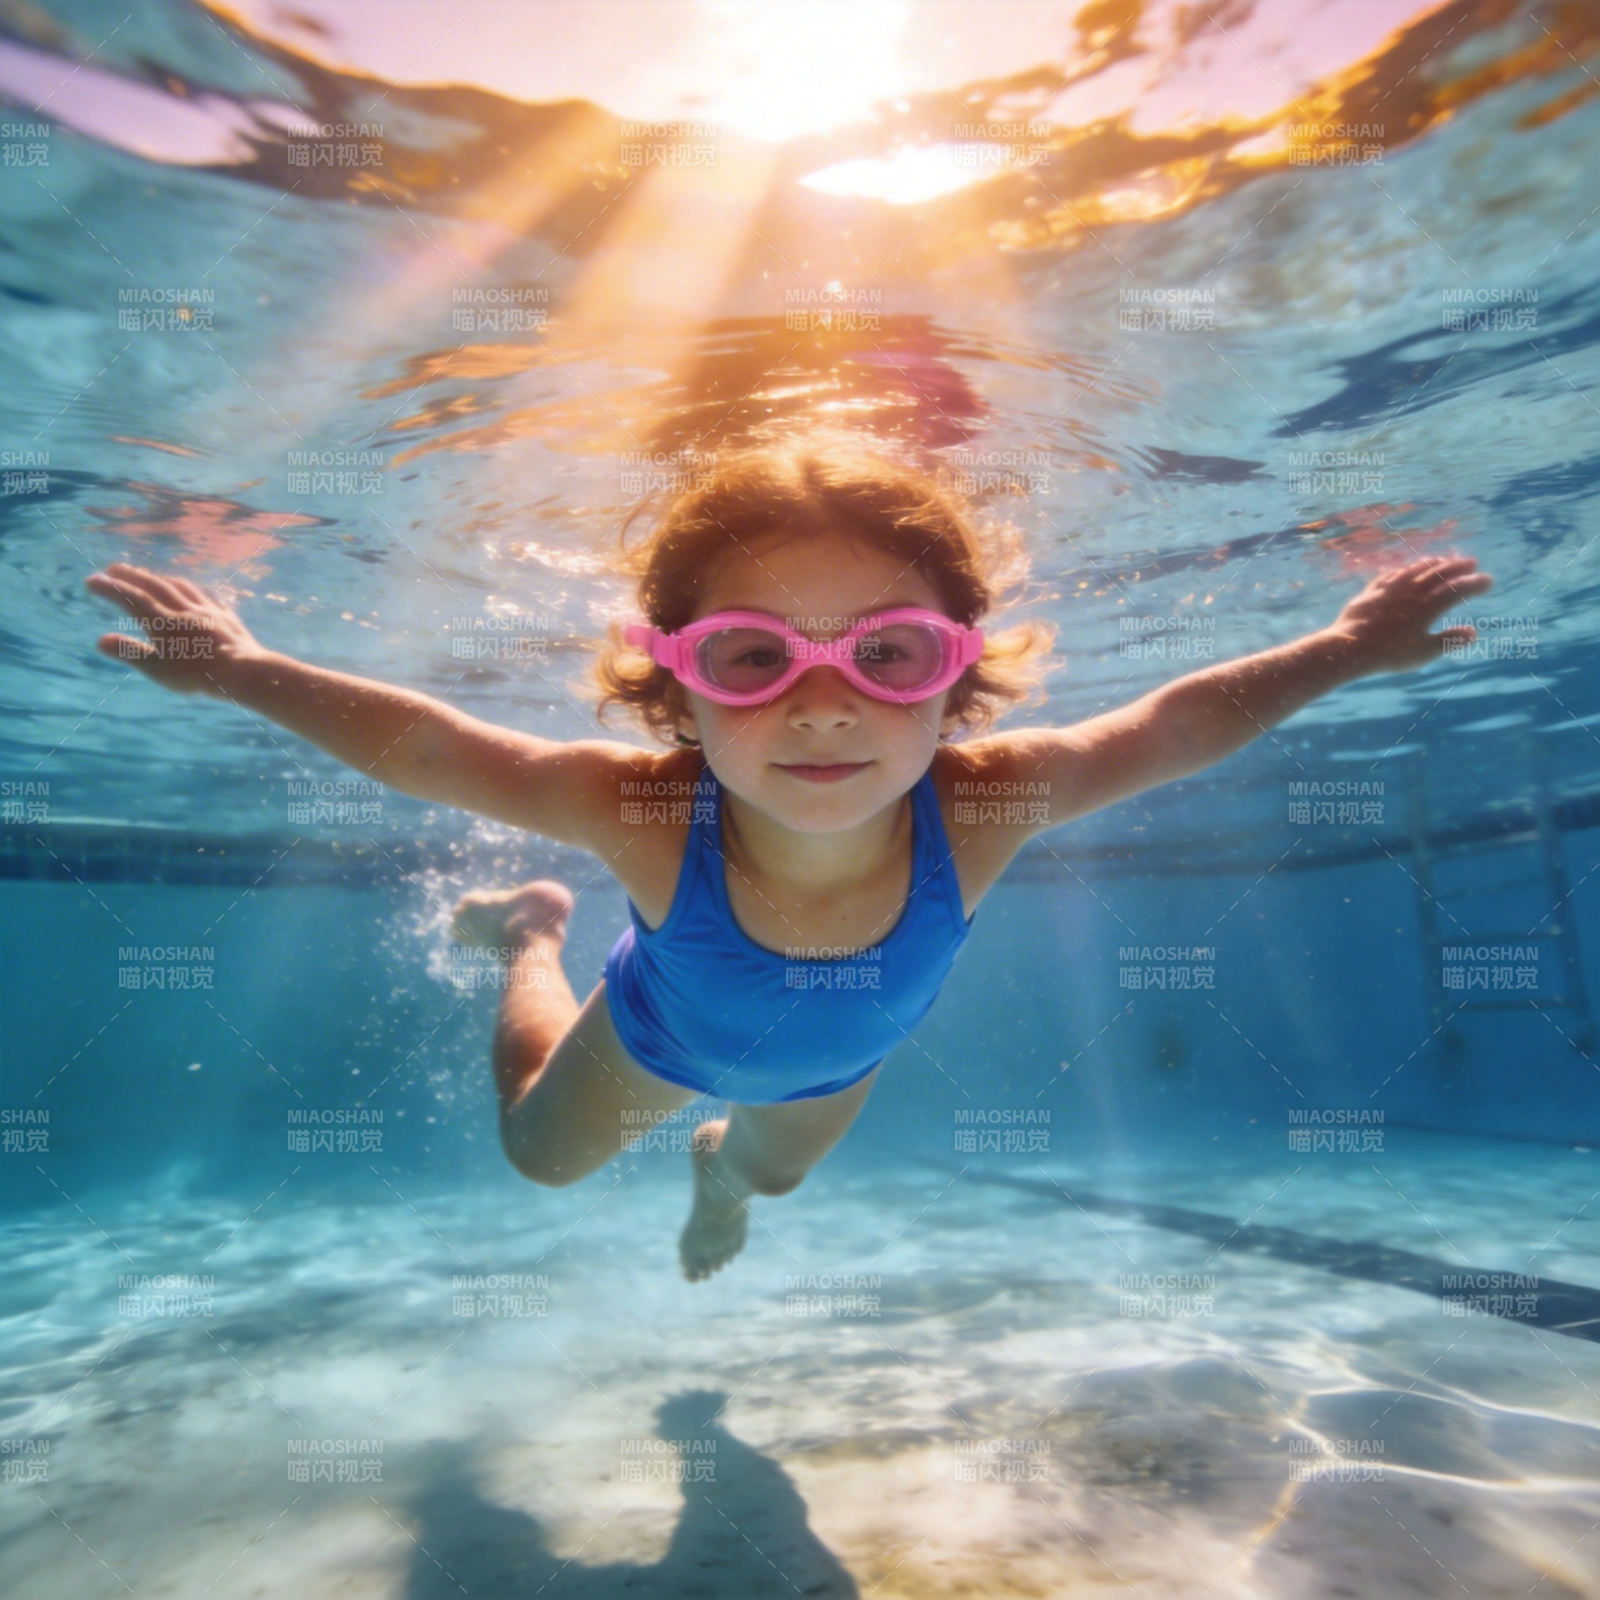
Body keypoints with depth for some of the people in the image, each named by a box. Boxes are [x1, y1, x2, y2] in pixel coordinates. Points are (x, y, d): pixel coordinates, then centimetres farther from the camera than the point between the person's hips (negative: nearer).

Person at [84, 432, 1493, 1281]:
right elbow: (423, 745, -32)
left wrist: (1349, 648, -20)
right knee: (541, 1151, 28)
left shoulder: (985, 809, -43)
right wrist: (243, 672, -28)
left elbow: (1178, 725, -27)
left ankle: (721, 1170, 73)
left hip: (837, 1061, 2)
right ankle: (536, 934, 52)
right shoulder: (643, 813, -46)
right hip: (664, 1034, -1)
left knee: (777, 1169, 34)